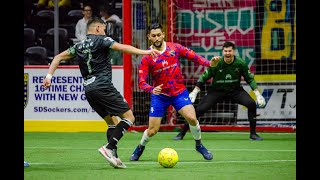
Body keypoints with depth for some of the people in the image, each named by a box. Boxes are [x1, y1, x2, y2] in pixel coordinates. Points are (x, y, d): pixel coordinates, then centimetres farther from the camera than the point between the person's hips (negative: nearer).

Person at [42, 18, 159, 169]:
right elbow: (122, 48, -11)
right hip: (103, 86, -8)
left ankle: (113, 156, 4)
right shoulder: (101, 40, 0)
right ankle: (108, 148, -20)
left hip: (88, 90, 8)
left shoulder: (79, 46, 19)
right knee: (129, 117, -6)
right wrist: (144, 52, -12)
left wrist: (49, 76, 17)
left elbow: (58, 57, 20)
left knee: (112, 122, 15)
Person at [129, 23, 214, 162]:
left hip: (179, 92, 1)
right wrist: (152, 89, -37)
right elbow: (142, 82, -16)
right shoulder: (147, 58, -11)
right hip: (159, 95, -1)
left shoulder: (175, 48, -5)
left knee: (191, 118, -21)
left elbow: (193, 57, -1)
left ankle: (199, 145, 5)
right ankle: (140, 148, 30)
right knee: (152, 130, -3)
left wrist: (210, 63, -19)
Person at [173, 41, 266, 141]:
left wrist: (258, 94, -9)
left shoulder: (240, 63, -15)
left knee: (251, 104, -21)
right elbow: (203, 78, -11)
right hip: (216, 90, -1)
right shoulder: (216, 64, -20)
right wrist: (194, 92, -17)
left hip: (235, 90, 1)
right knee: (199, 109, -15)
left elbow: (250, 79, -3)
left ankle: (253, 134, -5)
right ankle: (181, 133, -2)